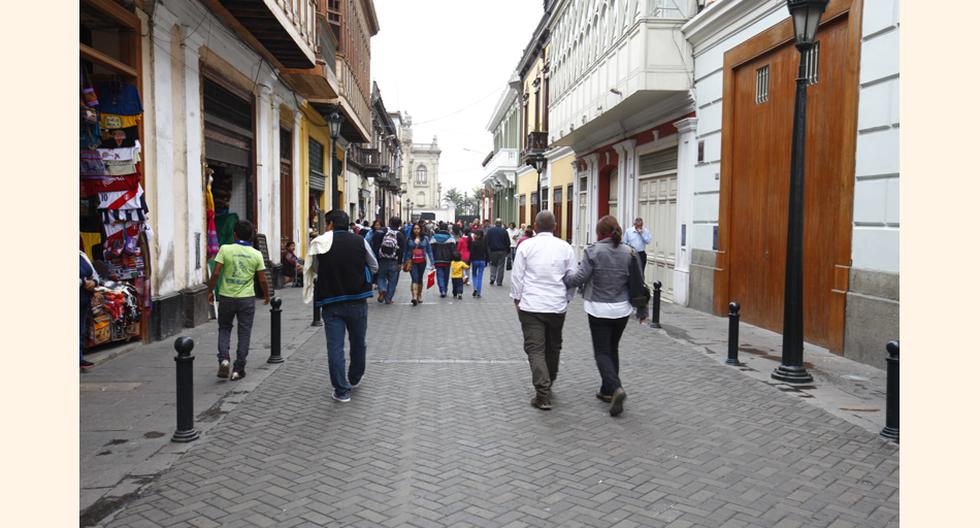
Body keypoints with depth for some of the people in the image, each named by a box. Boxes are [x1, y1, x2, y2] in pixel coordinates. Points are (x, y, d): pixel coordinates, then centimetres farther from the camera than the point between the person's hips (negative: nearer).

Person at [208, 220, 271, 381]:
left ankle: (223, 359, -1)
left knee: (224, 328, 18)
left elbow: (216, 273, -10)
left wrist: (210, 291, 3)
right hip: (247, 298, 0)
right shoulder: (256, 254, -2)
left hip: (226, 297, 0)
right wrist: (267, 295, 15)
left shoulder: (225, 249, -7)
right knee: (244, 333, 9)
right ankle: (238, 369, 11)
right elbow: (262, 280, 0)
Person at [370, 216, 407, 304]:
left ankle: (382, 289, -10)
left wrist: (376, 257, 2)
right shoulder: (400, 235, -1)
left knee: (381, 277, 17)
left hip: (382, 260, 1)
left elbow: (376, 244, -4)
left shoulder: (383, 231, -1)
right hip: (394, 261, -1)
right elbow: (401, 250, -6)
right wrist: (400, 263, -3)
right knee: (392, 280, 8)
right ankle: (388, 299, 8)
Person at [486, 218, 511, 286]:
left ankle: (492, 278, -3)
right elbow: (508, 242, -2)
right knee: (500, 266, 4)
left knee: (493, 265, 15)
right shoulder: (504, 231, -4)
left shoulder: (490, 230, 1)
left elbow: (487, 241, 1)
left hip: (493, 250, 1)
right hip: (502, 251, -1)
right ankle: (499, 281, 4)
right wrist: (508, 250, 8)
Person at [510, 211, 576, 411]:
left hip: (531, 305, -2)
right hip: (557, 306, 3)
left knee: (535, 349, -1)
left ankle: (543, 394, -10)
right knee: (553, 347, 19)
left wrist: (516, 298, 9)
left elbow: (517, 276, -3)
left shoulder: (526, 246, -5)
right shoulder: (565, 247, 0)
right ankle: (548, 385, 33)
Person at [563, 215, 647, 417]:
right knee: (612, 349, 19)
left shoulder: (593, 251, -11)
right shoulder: (630, 252, 1)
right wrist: (642, 309, 15)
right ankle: (607, 390, 26)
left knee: (602, 352, 2)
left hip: (599, 309, -4)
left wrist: (561, 278, 6)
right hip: (622, 309, 4)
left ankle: (615, 387, -19)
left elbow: (580, 278, -12)